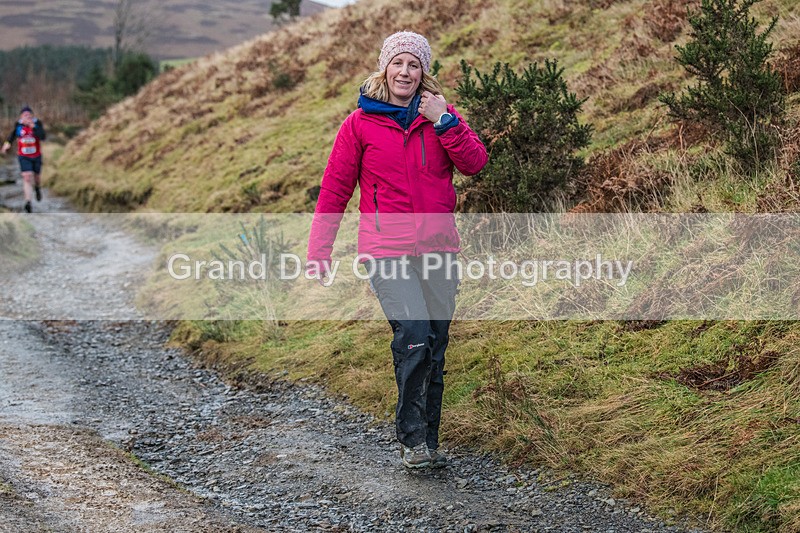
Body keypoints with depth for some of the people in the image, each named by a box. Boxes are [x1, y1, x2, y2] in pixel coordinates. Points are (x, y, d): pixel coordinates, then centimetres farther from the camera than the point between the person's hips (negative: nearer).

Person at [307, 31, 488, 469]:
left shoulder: (440, 115, 9)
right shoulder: (360, 124, 2)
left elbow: (475, 164, -3)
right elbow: (334, 191, 4)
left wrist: (443, 120, -12)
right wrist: (318, 253, 1)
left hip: (438, 249, 4)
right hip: (386, 249, -3)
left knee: (435, 348, 7)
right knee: (414, 339, -19)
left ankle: (426, 443, 19)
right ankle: (413, 437, -5)